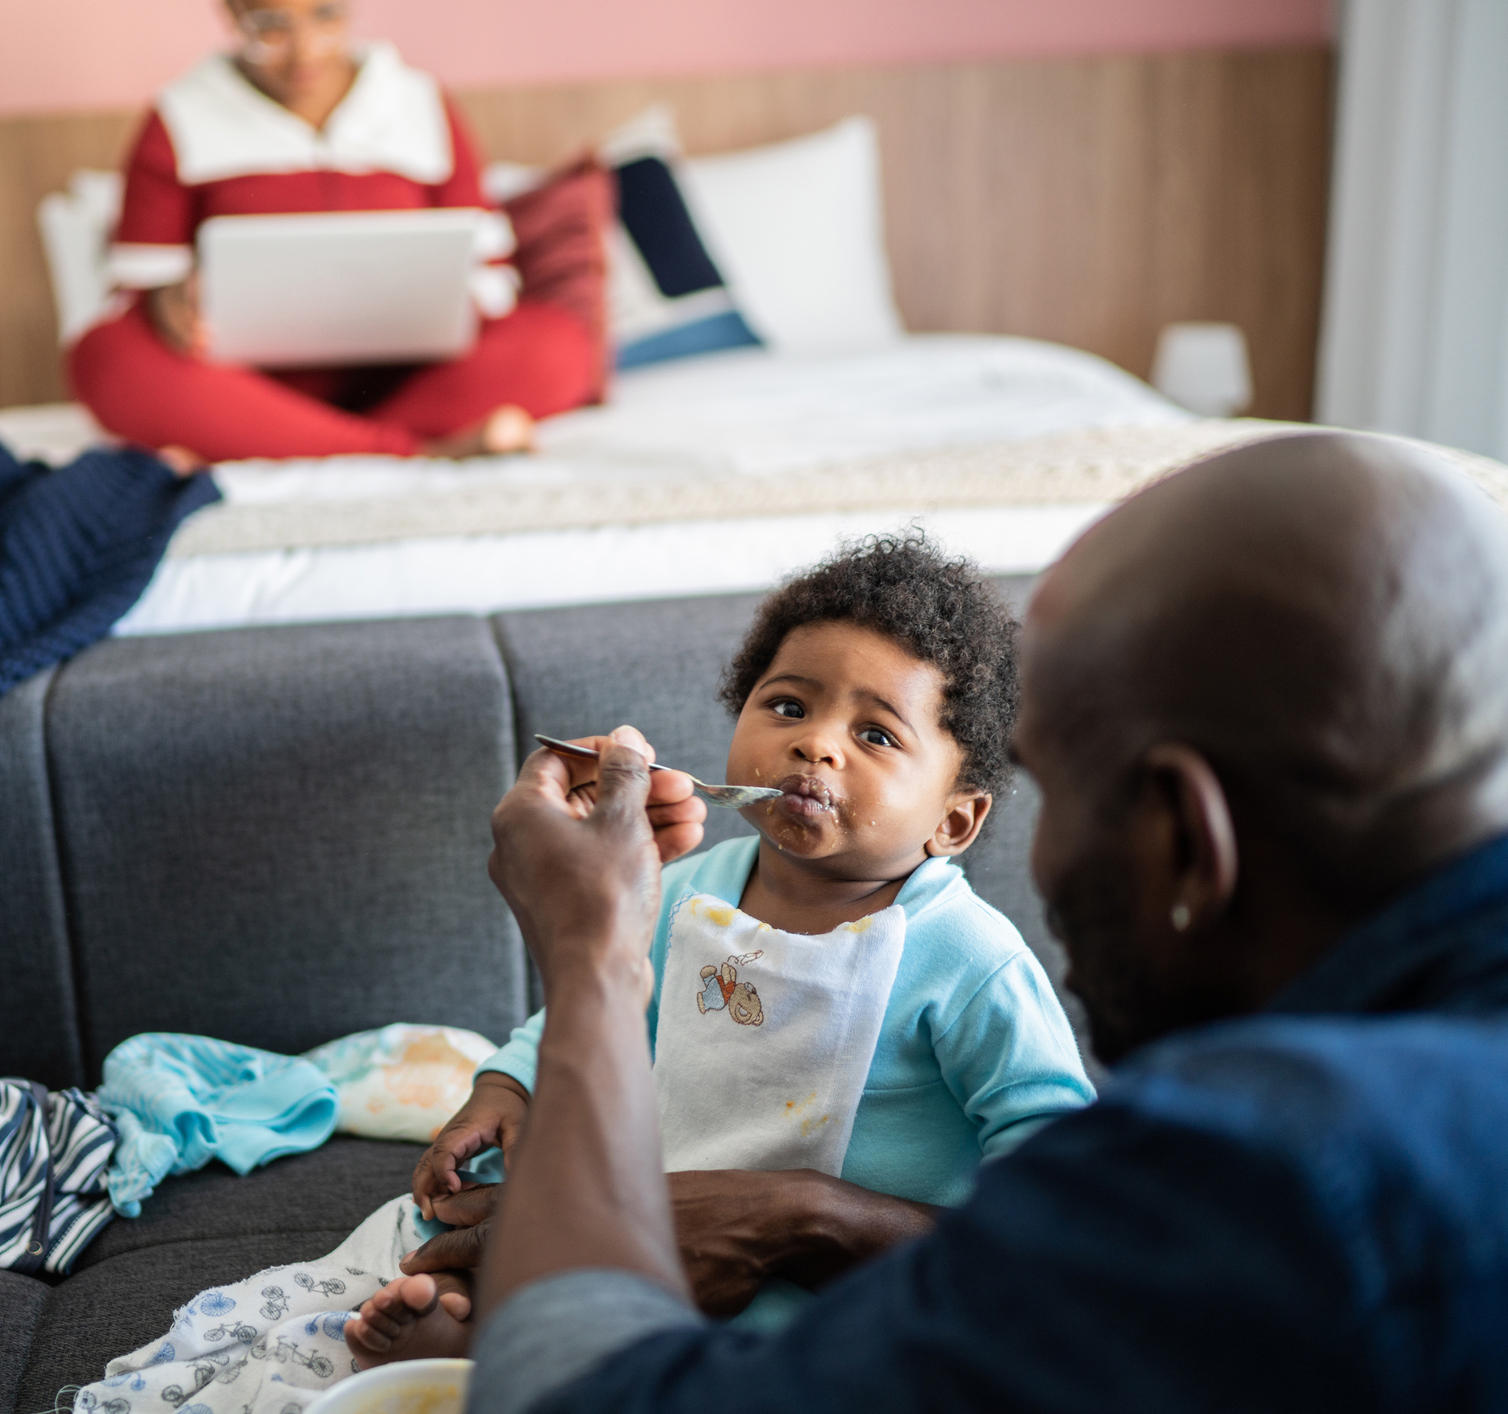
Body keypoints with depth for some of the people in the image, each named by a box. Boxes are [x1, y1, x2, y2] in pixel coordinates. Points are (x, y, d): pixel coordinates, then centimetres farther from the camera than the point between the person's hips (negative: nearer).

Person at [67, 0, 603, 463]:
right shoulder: (179, 123, 6)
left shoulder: (426, 108, 10)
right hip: (251, 372, -1)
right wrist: (170, 304, -21)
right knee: (105, 357, -32)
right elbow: (142, 277, 4)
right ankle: (418, 451, -35)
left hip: (395, 375, 1)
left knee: (558, 345, -27)